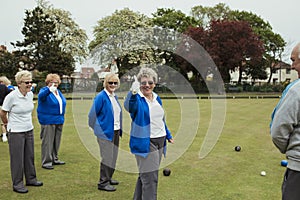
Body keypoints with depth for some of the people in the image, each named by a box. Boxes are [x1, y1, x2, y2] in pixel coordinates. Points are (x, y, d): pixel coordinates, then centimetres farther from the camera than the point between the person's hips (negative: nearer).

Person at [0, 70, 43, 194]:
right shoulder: (11, 96, -18)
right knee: (17, 159, 3)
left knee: (30, 156, 14)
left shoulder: (30, 94, 1)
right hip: (16, 132, -6)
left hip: (29, 130, 6)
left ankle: (31, 179, 29)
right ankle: (17, 184, 15)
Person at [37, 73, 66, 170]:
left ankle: (54, 159, 26)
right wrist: (49, 90, -53)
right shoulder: (44, 90, -9)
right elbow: (41, 96, -33)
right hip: (48, 121, -7)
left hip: (59, 120, 8)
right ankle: (46, 162, 3)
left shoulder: (58, 91, 14)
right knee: (47, 142, -4)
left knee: (56, 141, 15)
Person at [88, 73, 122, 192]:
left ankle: (108, 178, 31)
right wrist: (97, 128, -5)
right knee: (107, 157, -4)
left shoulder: (114, 97, 9)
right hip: (106, 132, -8)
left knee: (113, 156, 16)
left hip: (115, 131, 8)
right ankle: (103, 182, 7)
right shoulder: (101, 97, -15)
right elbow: (92, 114, -12)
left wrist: (120, 130, 15)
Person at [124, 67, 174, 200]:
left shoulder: (157, 98, 10)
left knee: (145, 175, 19)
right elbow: (129, 106, -38)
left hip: (159, 141, 8)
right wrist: (133, 92, -57)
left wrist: (168, 135, 25)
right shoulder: (137, 99, -13)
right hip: (145, 143, -7)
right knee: (150, 179, -8)